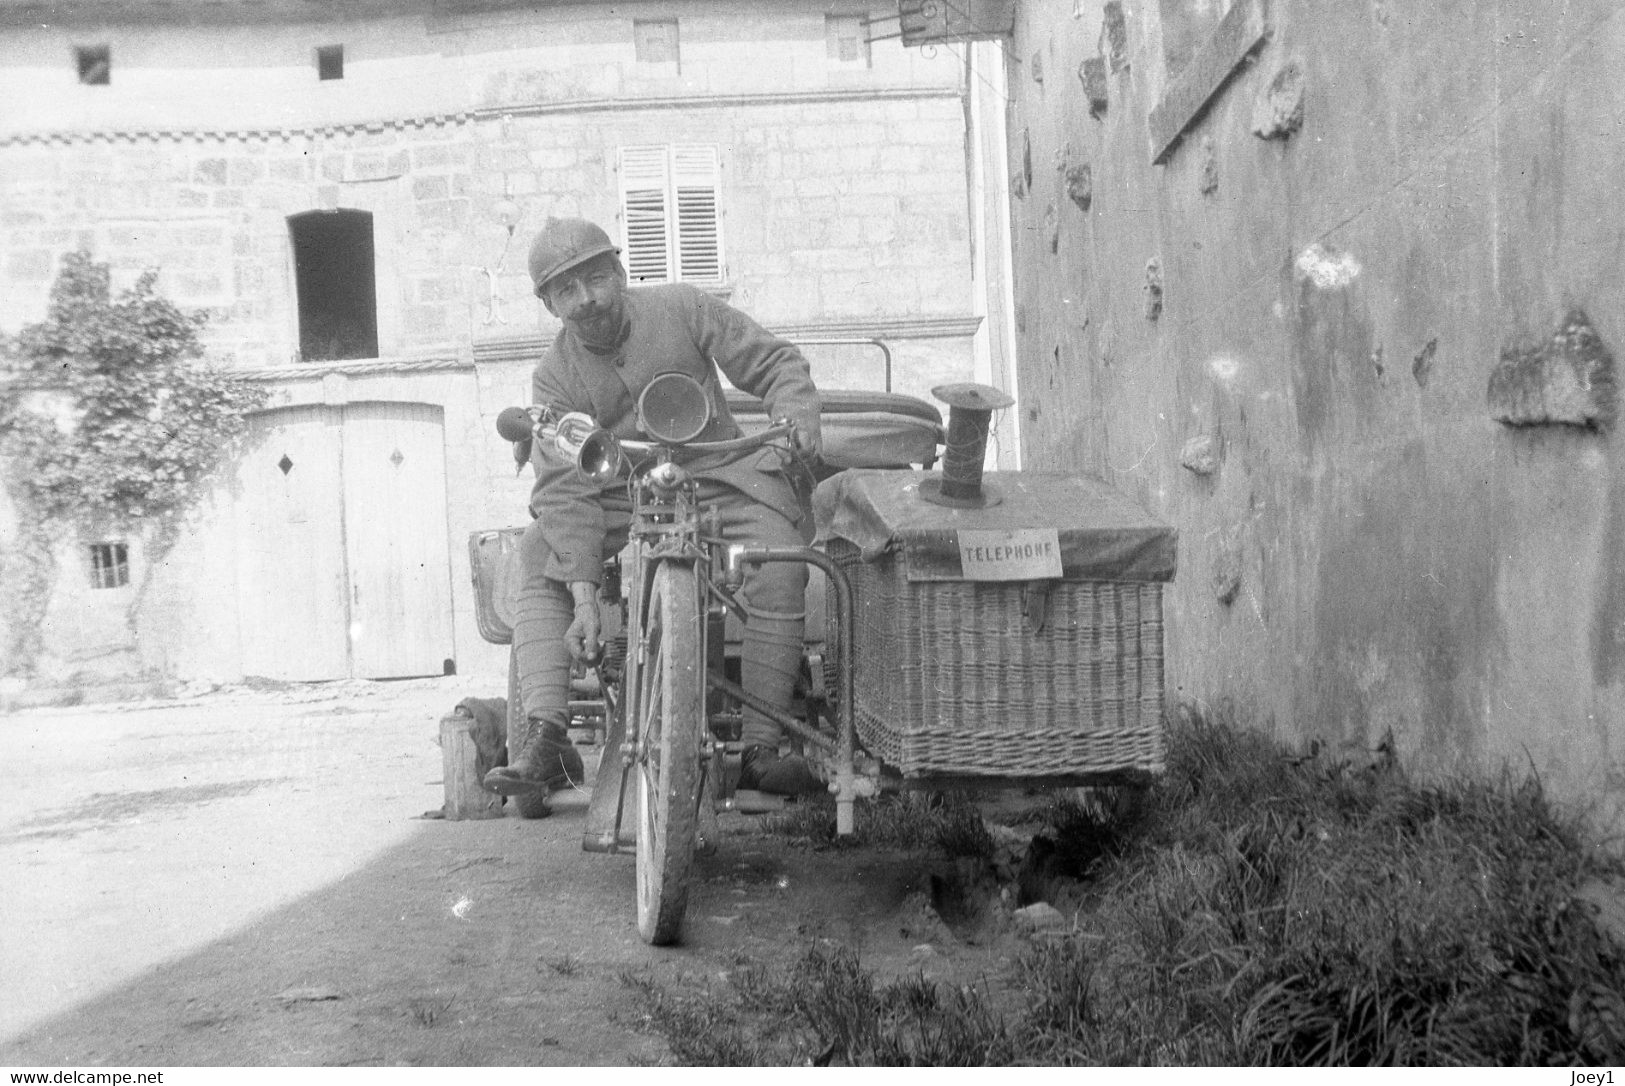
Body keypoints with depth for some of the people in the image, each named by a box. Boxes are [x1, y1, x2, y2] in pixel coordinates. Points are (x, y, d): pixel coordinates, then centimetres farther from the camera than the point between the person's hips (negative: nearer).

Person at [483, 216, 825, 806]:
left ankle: (760, 748, -24)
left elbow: (774, 361, 3)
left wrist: (796, 415, -21)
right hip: (615, 496, 2)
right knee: (535, 565, -21)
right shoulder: (556, 375, -2)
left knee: (781, 558, -30)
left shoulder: (680, 307, -2)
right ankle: (546, 739, -23)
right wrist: (584, 595, -26)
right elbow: (564, 491, -13)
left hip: (715, 476, -1)